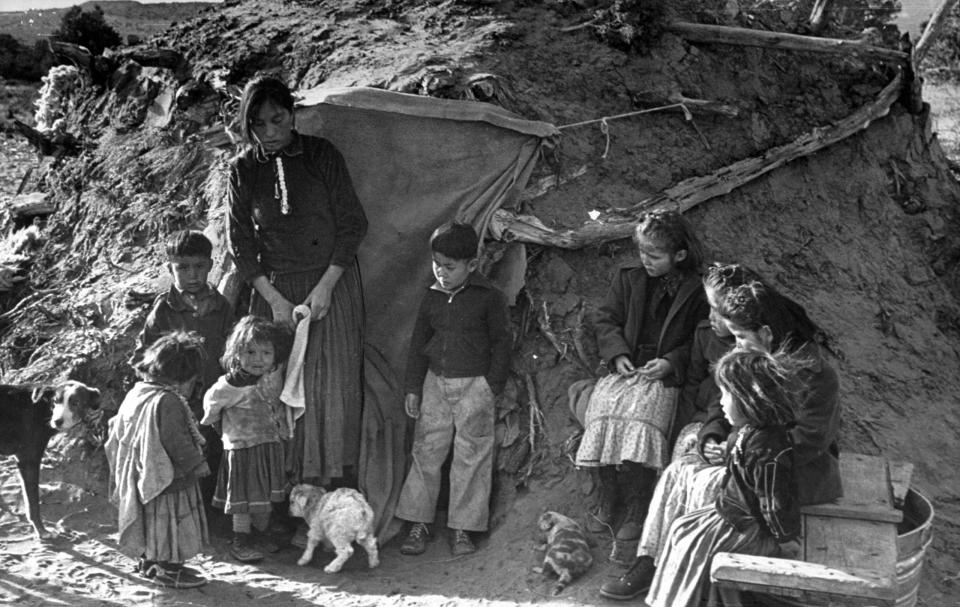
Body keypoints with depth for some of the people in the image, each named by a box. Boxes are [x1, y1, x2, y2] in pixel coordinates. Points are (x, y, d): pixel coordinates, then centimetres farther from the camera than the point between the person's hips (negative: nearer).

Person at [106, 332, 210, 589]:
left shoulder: (136, 393, 3)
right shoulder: (167, 402, -26)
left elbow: (118, 436, 13)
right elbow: (177, 443, -25)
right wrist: (197, 464, -10)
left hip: (143, 478, 9)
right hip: (169, 481, -9)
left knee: (152, 524, 23)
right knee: (171, 524, 5)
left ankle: (148, 561, 35)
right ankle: (169, 570, 14)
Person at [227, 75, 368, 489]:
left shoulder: (322, 155, -4)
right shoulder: (243, 169, 1)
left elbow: (352, 224, -4)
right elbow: (240, 241, 1)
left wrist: (325, 287, -12)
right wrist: (274, 299, -9)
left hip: (331, 282, -1)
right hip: (274, 289, 2)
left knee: (333, 386, -3)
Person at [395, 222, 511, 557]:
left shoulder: (489, 298, -6)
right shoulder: (432, 297, 6)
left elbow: (501, 342, -3)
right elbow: (419, 343, 11)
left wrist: (492, 386, -8)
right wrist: (412, 387, 7)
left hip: (474, 385, -4)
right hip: (435, 382, 4)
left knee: (471, 457, 0)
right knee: (426, 452, 5)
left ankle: (462, 529, 8)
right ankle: (418, 523, 14)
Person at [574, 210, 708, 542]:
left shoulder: (695, 292, 1)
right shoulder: (628, 279, 10)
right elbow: (606, 319, 13)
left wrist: (671, 362, -9)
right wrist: (617, 354, -4)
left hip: (663, 376, -3)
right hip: (624, 369, 3)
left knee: (641, 424, -28)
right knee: (603, 416, -23)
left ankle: (636, 508, -8)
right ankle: (608, 497, -1)